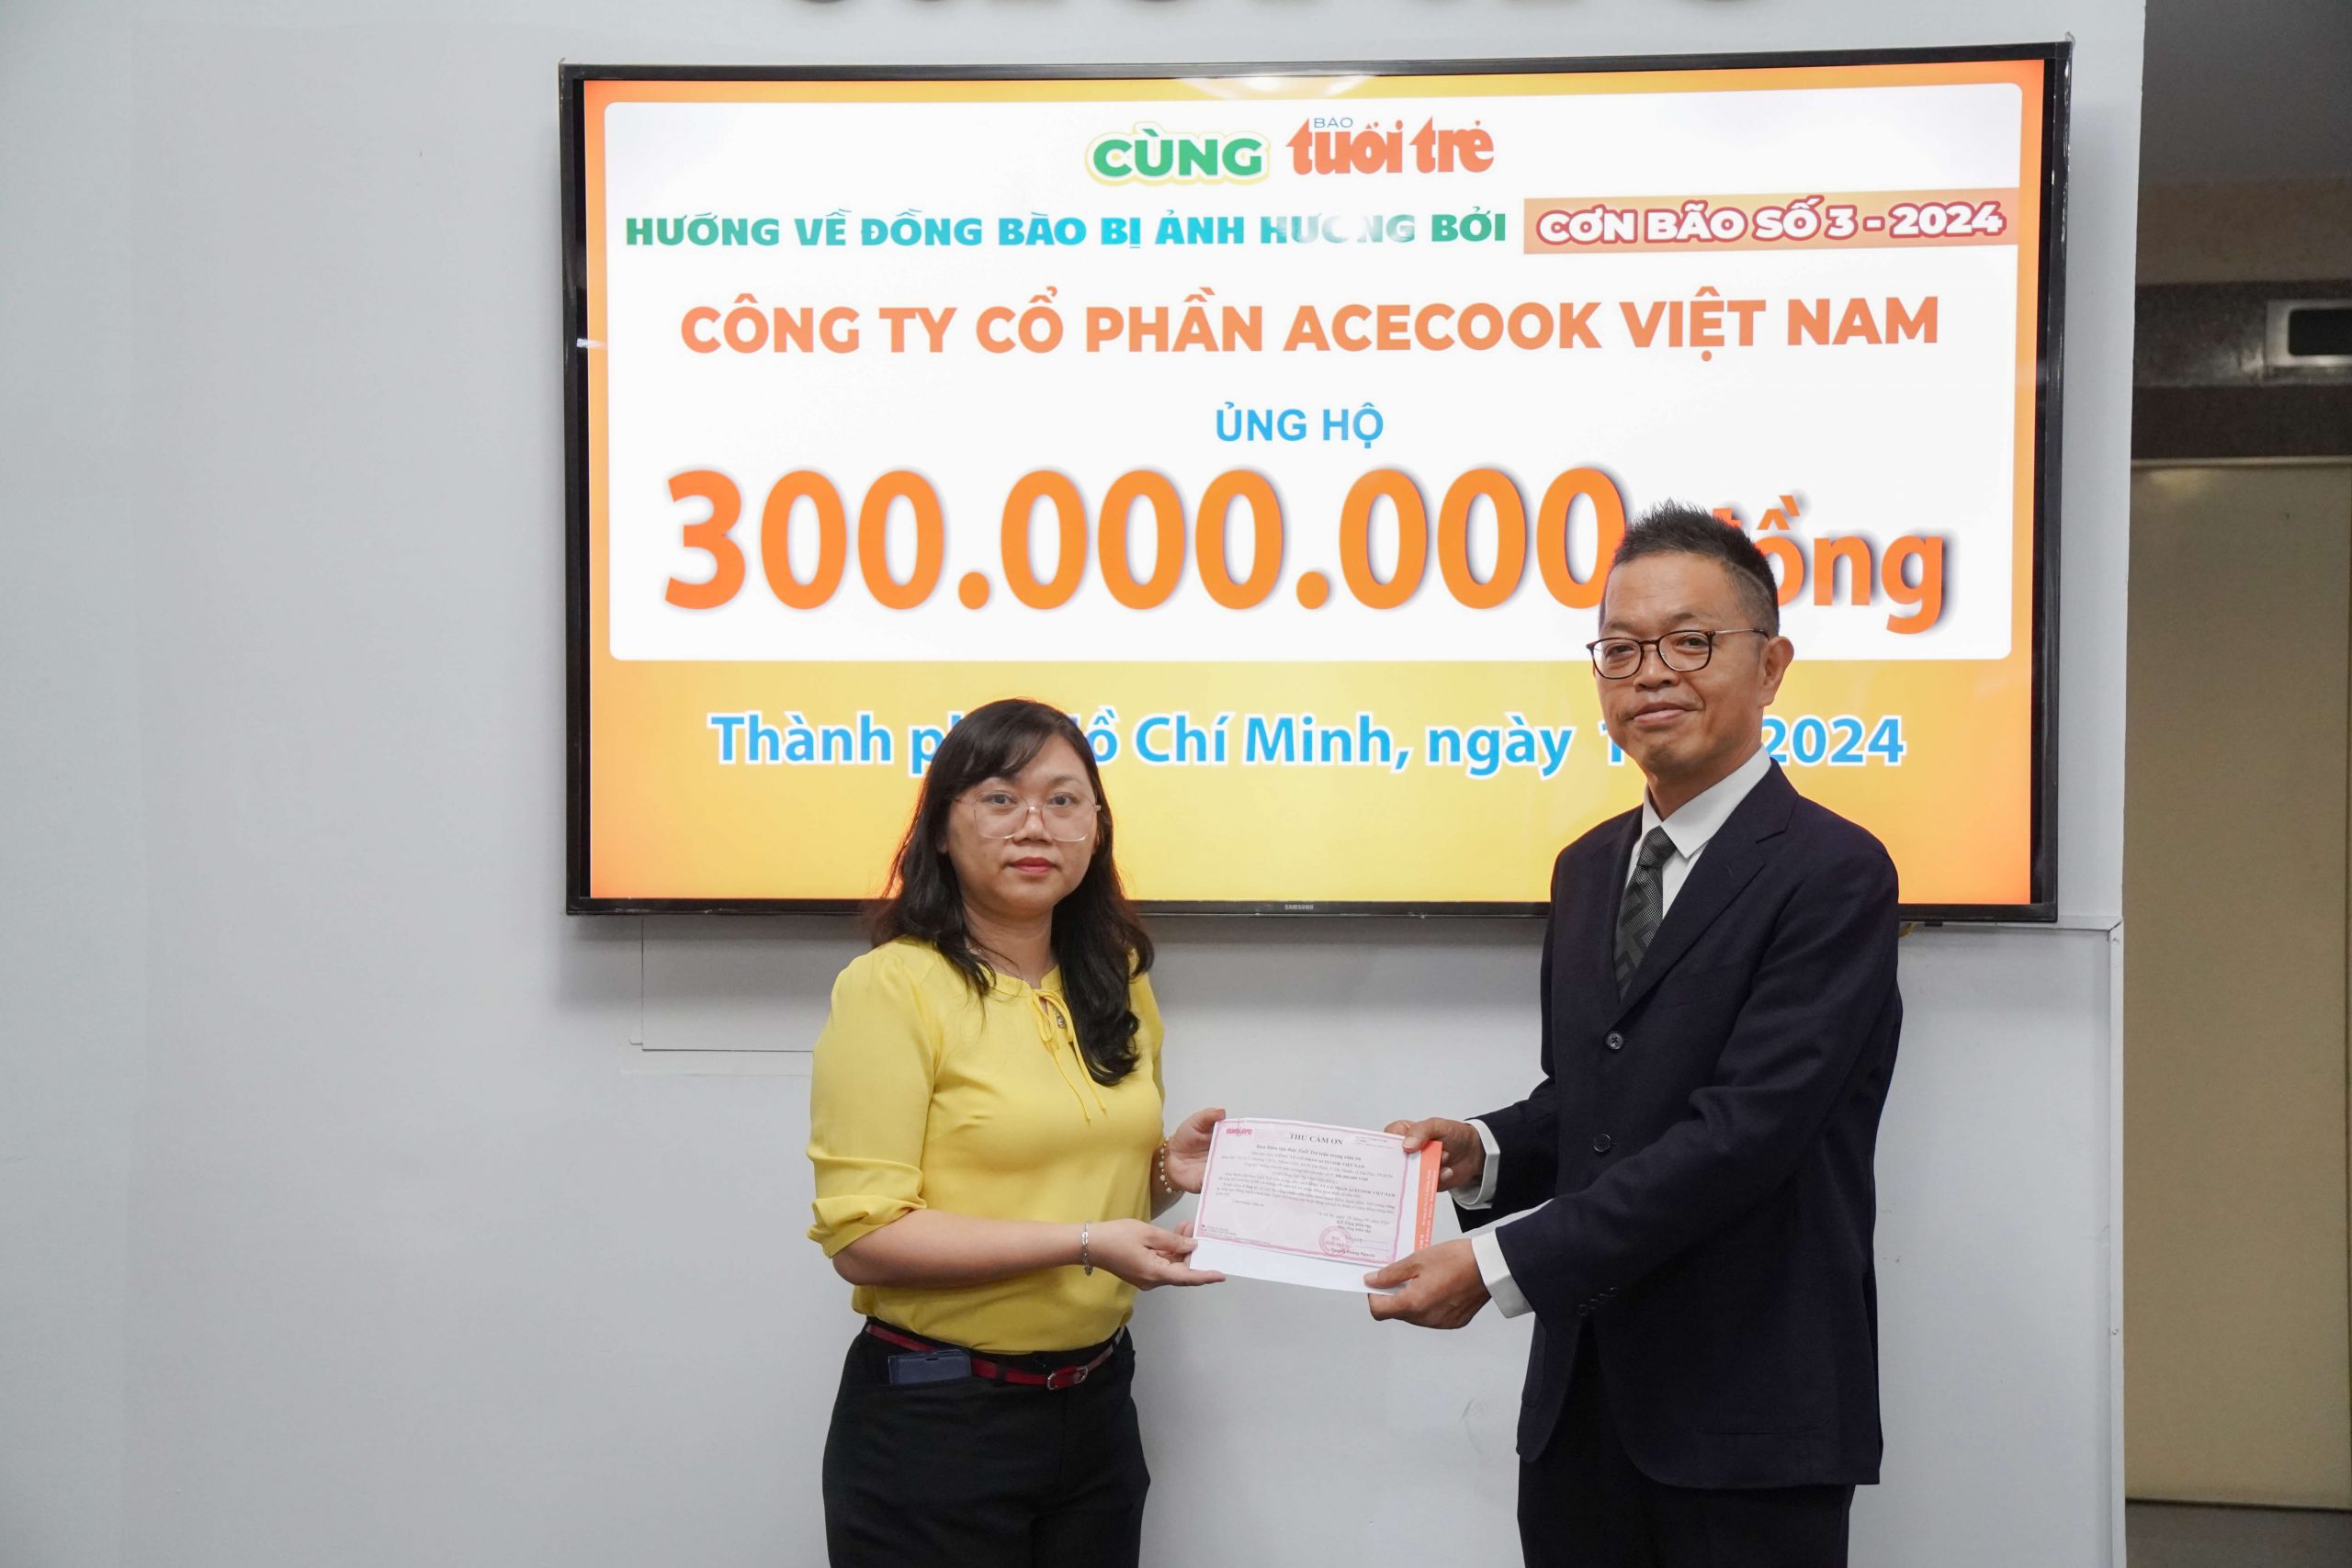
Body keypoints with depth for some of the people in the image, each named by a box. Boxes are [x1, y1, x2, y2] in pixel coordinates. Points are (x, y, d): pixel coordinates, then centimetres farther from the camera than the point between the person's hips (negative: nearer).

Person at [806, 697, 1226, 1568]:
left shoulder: (1116, 984, 7)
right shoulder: (892, 986, -14)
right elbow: (863, 1235, -18)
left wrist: (1164, 1171, -2)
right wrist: (1080, 1244, -23)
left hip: (1097, 1405, 6)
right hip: (937, 1422, -6)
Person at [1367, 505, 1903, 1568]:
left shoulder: (1831, 874, -13)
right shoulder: (1586, 870, 10)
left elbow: (1743, 1131, -21)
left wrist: (1502, 1264, -21)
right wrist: (1485, 1152, -4)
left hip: (1751, 1415, -6)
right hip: (1581, 1403, 6)